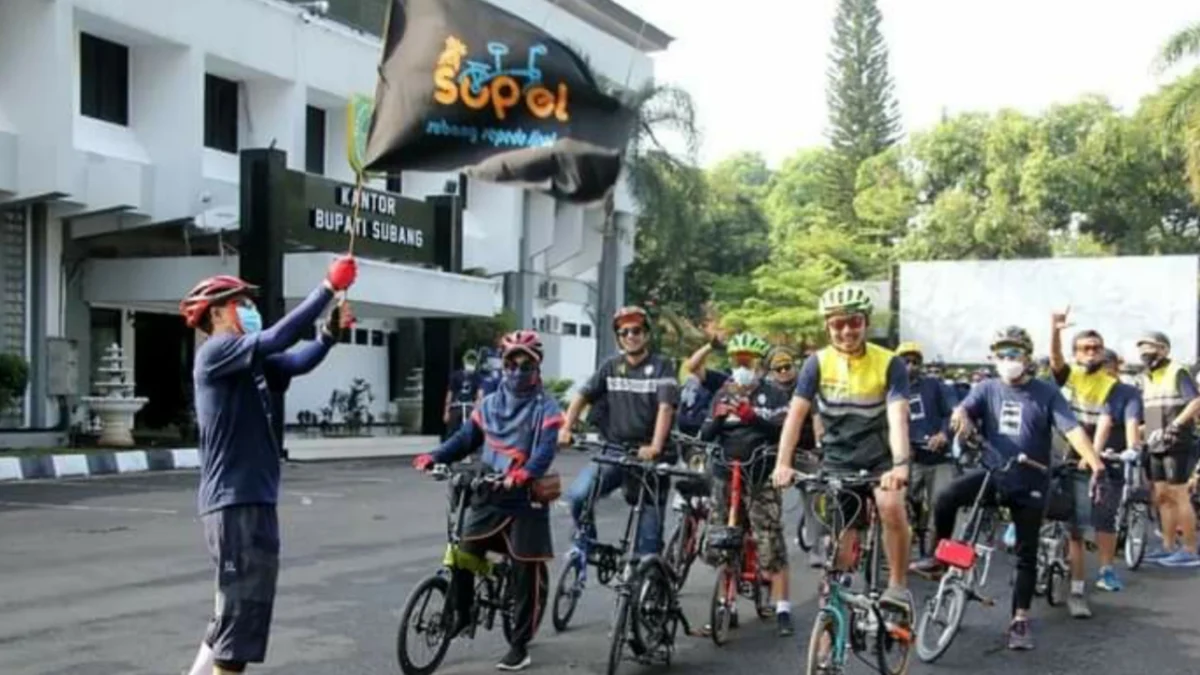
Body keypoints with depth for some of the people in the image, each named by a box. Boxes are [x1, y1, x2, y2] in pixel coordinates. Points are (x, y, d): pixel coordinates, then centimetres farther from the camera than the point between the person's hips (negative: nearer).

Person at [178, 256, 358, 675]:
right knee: (242, 611, -6)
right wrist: (329, 287, -22)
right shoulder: (216, 353, -10)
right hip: (235, 502, -10)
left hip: (254, 499, 10)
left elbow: (297, 362, 7)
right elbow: (277, 338, -23)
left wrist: (331, 333, -11)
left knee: (238, 610, 18)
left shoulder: (248, 362, 16)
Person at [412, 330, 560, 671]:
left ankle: (519, 645, 11)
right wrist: (434, 457, -6)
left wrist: (524, 473, -36)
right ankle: (462, 614, 24)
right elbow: (466, 439, 10)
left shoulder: (545, 407, -3)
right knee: (462, 557, -1)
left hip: (525, 501, -4)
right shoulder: (490, 404, 13)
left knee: (527, 573, 0)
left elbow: (546, 451, -17)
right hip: (488, 497, 4)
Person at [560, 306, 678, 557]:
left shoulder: (661, 366, -2)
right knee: (578, 495, -19)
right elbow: (582, 396, 2)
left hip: (646, 455, -2)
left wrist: (655, 447, -29)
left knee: (650, 524, 2)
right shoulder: (611, 367, 9)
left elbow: (665, 407, -15)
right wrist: (566, 429, -14)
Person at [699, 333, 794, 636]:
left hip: (761, 476, -4)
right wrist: (716, 422, -11)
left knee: (770, 542, -8)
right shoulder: (723, 394, 15)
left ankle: (782, 610, -3)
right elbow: (706, 435, 10)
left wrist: (753, 416, -28)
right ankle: (727, 605, 18)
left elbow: (783, 428, -14)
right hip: (725, 474, 5)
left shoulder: (774, 394, 1)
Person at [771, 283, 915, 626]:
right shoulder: (818, 363, -7)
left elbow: (897, 417, -24)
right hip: (837, 461, 2)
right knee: (837, 551, 4)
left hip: (879, 458, -2)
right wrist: (783, 463, -25)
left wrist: (900, 464, -40)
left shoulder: (889, 363, -13)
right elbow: (796, 413, -12)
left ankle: (898, 585, -14)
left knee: (891, 504, -32)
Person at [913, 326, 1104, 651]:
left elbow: (1072, 428, -13)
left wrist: (1094, 461, -30)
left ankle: (1020, 620, 15)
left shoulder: (1046, 393, -3)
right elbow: (964, 408, -13)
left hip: (1029, 484, -1)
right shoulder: (987, 389, 4)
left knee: (1026, 554, 4)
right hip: (990, 474, 1)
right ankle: (939, 558, -6)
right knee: (946, 497, -26)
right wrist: (961, 417, -40)